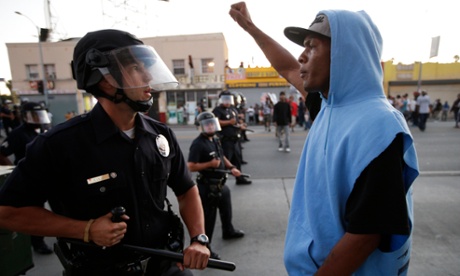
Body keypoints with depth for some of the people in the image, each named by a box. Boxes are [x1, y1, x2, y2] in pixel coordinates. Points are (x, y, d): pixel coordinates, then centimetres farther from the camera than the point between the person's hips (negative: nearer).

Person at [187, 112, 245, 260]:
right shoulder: (198, 144, -21)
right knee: (208, 217, 0)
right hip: (207, 186, -10)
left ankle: (228, 231, 52)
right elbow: (191, 166, -25)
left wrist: (231, 167, 5)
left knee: (226, 210, 28)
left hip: (220, 184, 10)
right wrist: (210, 164, -26)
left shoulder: (215, 140, 7)